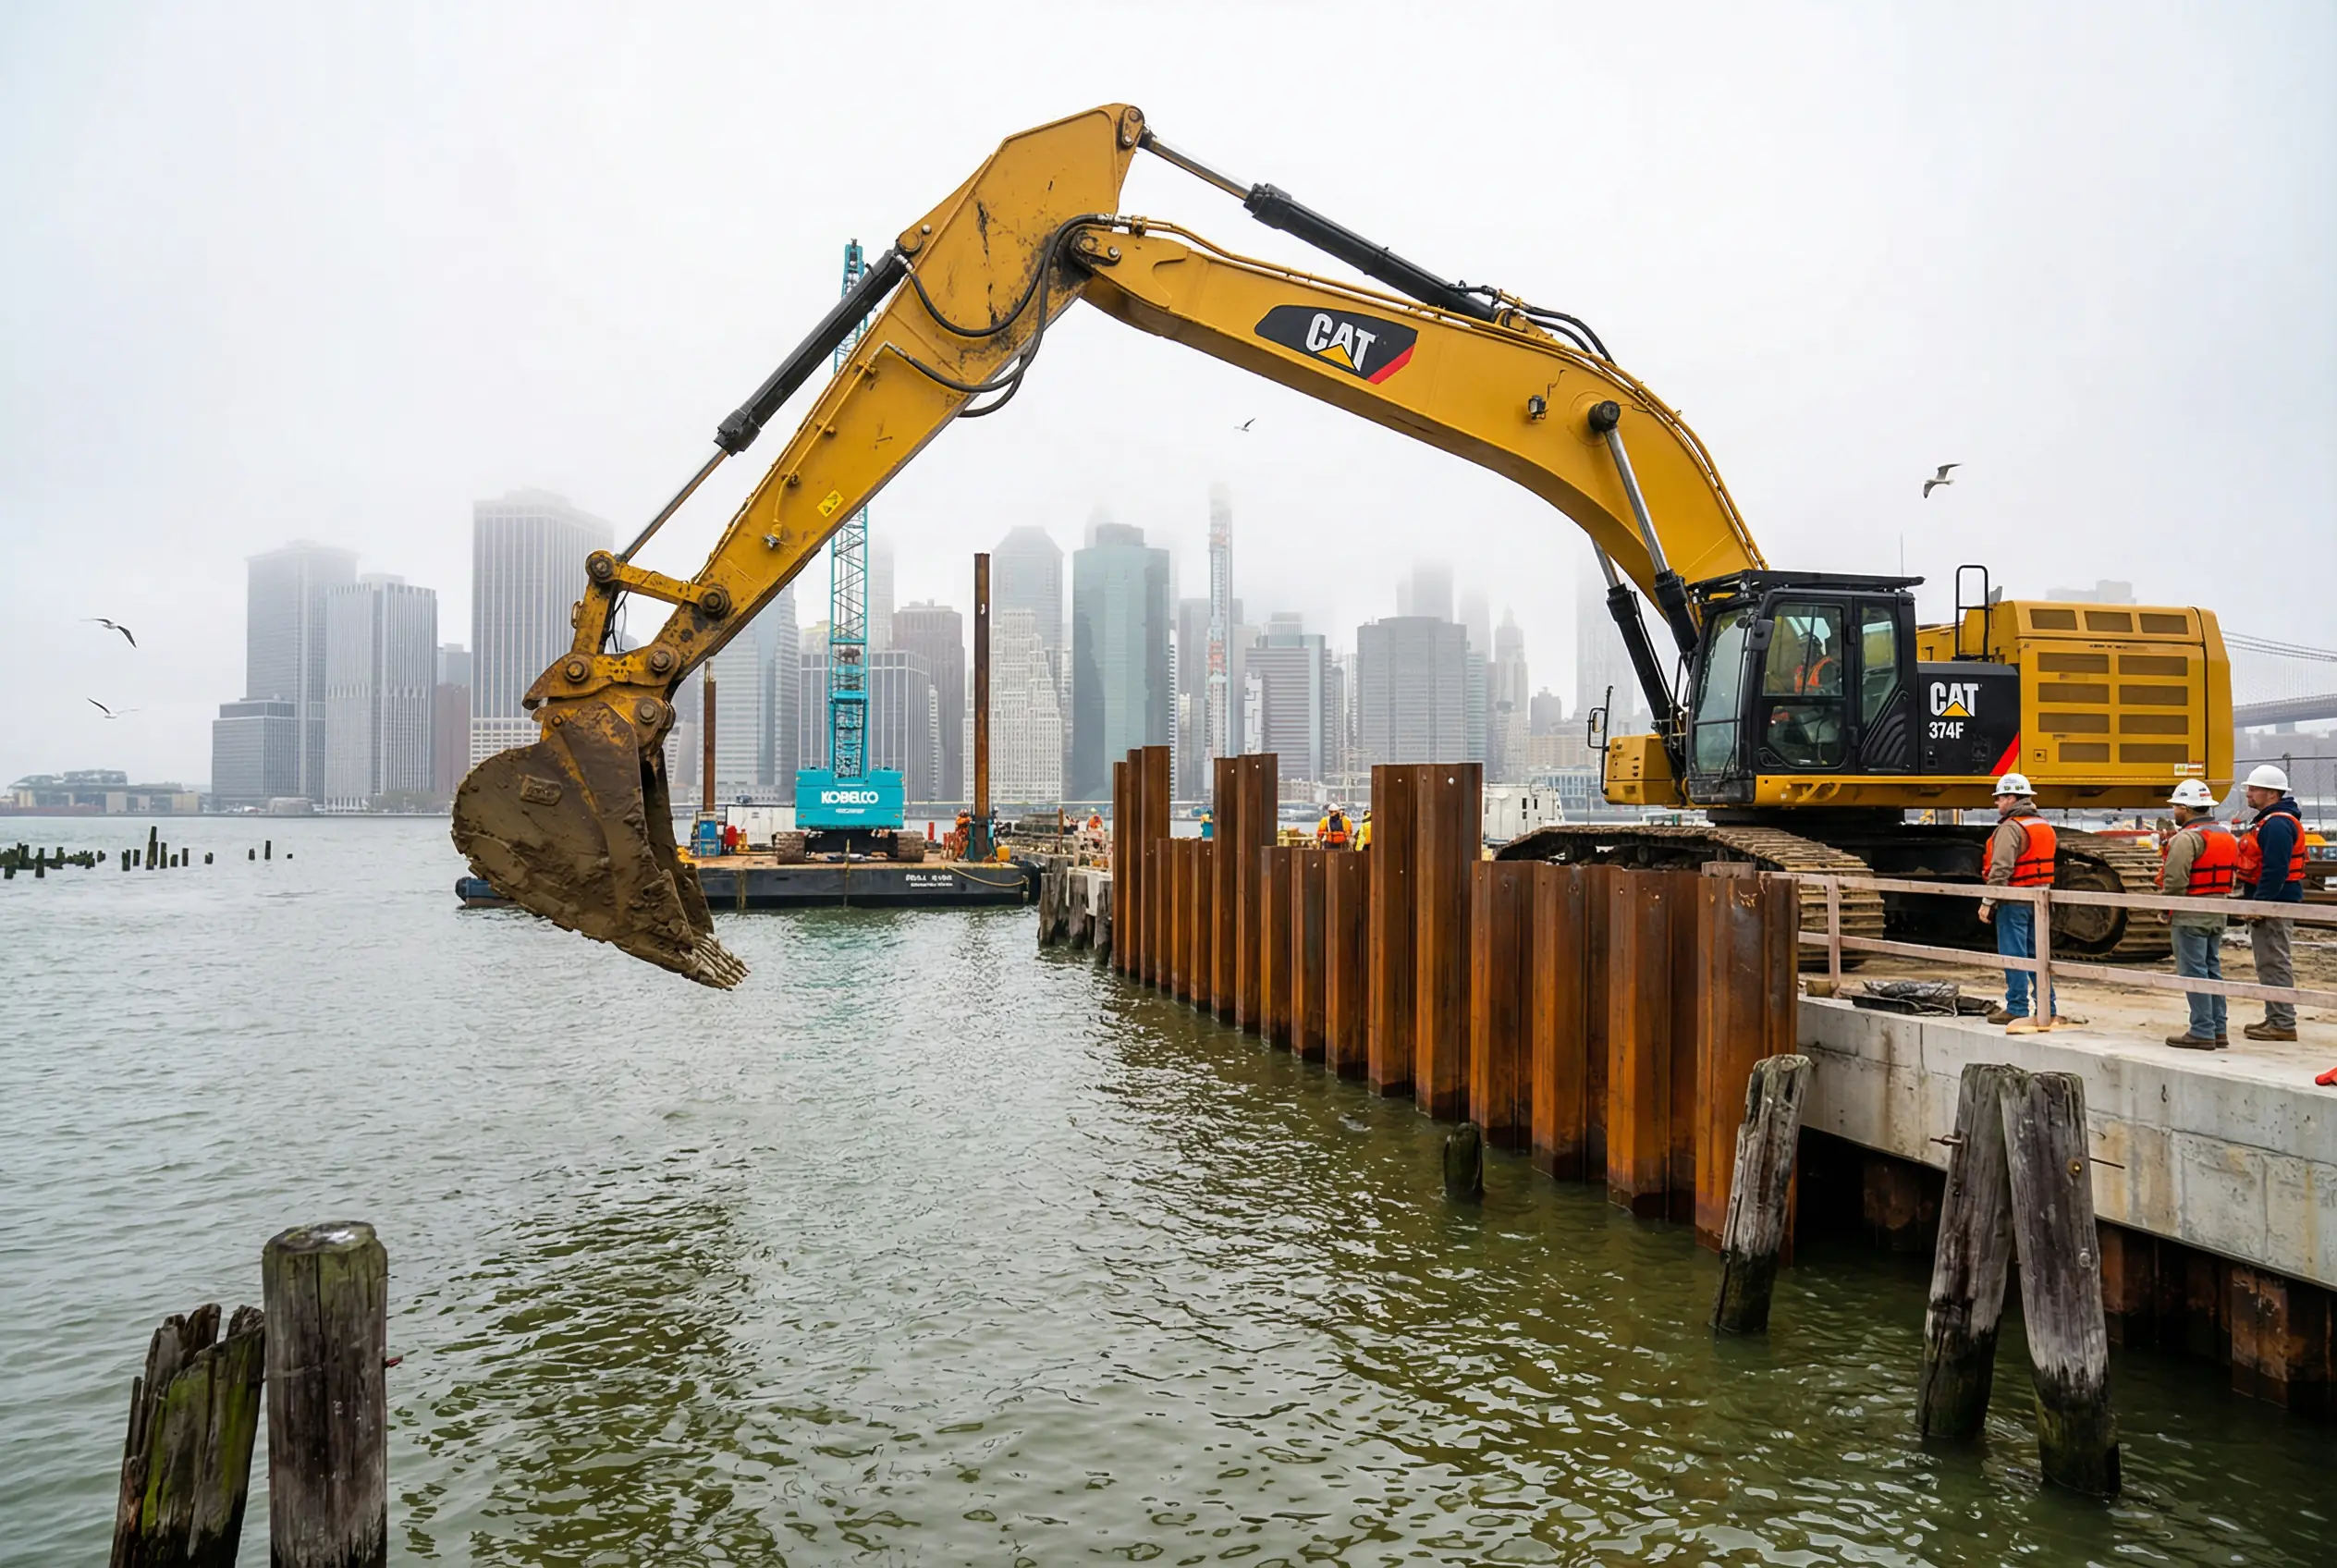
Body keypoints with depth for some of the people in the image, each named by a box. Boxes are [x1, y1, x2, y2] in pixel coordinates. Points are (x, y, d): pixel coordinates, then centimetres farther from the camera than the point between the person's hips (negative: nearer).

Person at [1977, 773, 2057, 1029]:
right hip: (2039, 900, 9)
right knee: (2037, 954, 12)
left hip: (2014, 901, -9)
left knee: (2014, 956, -4)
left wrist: (1988, 901, -19)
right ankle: (2048, 1009, 15)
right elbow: (2047, 864, 19)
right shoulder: (2044, 826, 14)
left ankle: (2016, 1010, -1)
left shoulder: (2011, 827, -15)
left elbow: (2001, 869, -22)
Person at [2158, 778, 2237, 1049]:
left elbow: (2174, 881, -20)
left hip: (2190, 916, -9)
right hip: (2217, 915, 9)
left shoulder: (2187, 838, -16)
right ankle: (2218, 1031, 18)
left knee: (2193, 973, -4)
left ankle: (2202, 1032, -3)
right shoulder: (2226, 836, 14)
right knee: (2212, 970, 14)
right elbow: (2231, 876, 17)